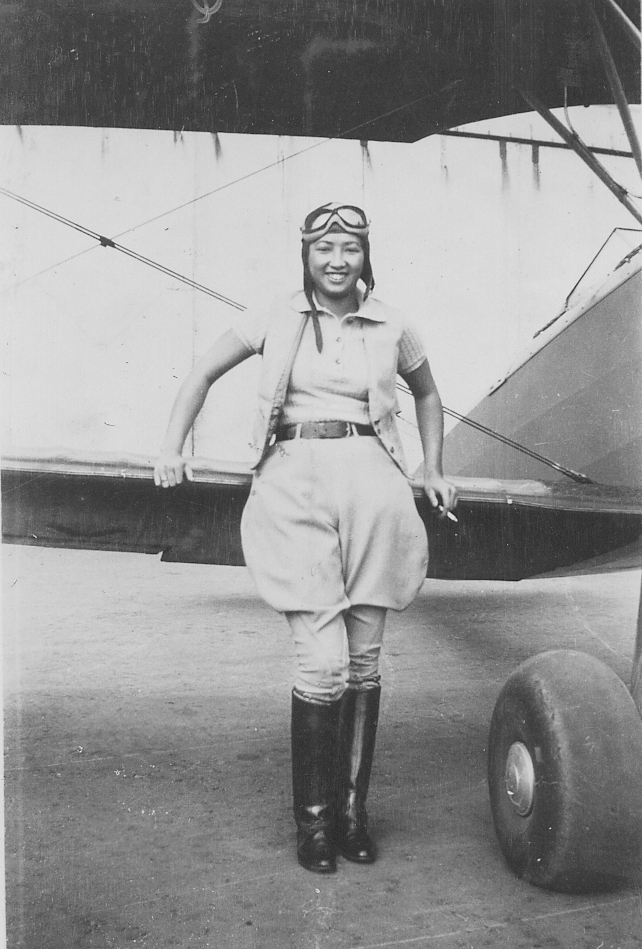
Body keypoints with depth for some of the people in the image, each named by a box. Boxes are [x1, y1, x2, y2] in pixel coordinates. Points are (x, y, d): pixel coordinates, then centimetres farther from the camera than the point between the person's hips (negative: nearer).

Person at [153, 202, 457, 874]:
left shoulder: (391, 328, 11)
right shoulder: (276, 320, 6)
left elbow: (427, 394, 28)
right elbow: (203, 374, 16)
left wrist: (432, 472, 22)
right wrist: (172, 449, 7)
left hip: (373, 489, 2)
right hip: (296, 487, -2)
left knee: (364, 660, 6)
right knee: (323, 662, -9)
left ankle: (353, 812, 21)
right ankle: (313, 819, 10)